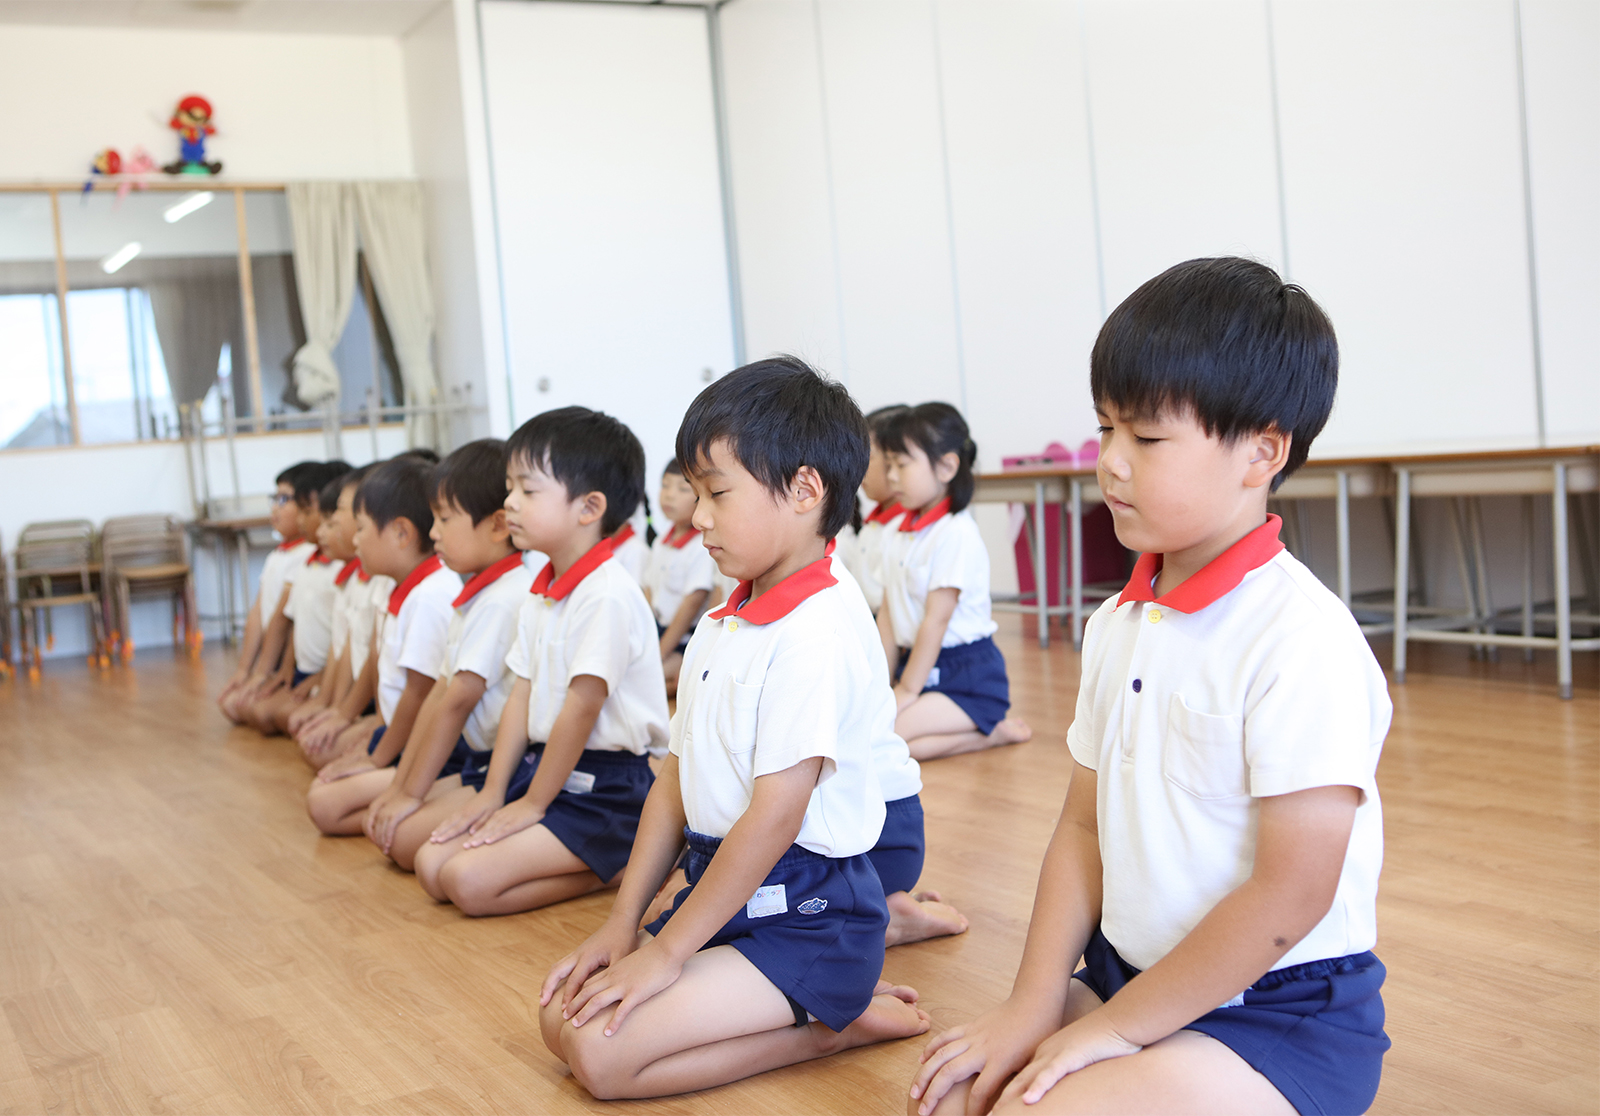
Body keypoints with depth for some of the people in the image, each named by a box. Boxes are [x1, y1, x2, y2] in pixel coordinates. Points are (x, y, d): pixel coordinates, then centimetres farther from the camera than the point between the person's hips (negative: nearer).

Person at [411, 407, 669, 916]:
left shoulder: (608, 596, -20)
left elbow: (582, 706, -20)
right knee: (423, 854, 4)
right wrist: (492, 792, 2)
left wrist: (533, 804, -14)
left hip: (604, 786, -10)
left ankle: (615, 869, -4)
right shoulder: (541, 594, 10)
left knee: (467, 879, -21)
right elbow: (522, 697, 10)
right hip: (541, 761, 10)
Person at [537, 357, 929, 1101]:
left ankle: (839, 1023, -3)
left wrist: (665, 953, -17)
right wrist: (623, 923, 6)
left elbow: (775, 815, -22)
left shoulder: (816, 633, -20)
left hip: (806, 914, -9)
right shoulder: (719, 626, 10)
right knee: (563, 1015, 0)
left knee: (601, 1051, -19)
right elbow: (677, 779, 12)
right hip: (724, 889, 10)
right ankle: (826, 1000, 5)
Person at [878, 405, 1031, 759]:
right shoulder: (903, 530, 13)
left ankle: (990, 732, -7)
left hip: (967, 675, -9)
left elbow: (936, 620, -17)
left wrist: (906, 691, -16)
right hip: (921, 664, 9)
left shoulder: (956, 533, -15)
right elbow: (889, 612, 12)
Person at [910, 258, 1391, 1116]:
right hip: (1126, 975, 7)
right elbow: (1084, 826, 8)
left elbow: (1291, 893, -22)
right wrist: (1034, 1004, -3)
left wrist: (1115, 1028, -15)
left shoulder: (1300, 637, -21)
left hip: (1282, 1014, -7)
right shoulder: (1117, 625, 5)